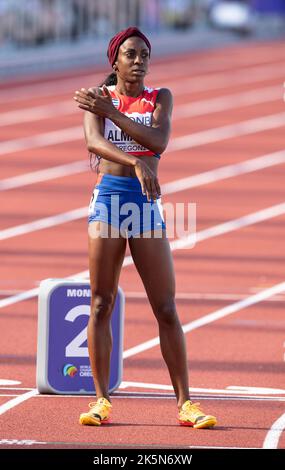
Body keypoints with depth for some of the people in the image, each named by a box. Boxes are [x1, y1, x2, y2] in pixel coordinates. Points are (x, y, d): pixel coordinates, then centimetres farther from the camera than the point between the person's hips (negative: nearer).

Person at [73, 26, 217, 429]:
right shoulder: (98, 96, 5)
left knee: (166, 309, -1)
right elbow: (94, 142, -14)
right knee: (101, 304, -2)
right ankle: (101, 400, 3)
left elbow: (159, 141, -11)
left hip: (147, 202, 1)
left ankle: (185, 403, 1)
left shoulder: (160, 98, 8)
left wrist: (111, 112, -15)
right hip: (108, 197, -1)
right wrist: (136, 164, -30)